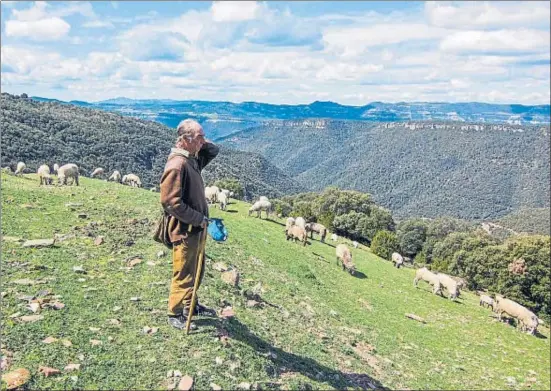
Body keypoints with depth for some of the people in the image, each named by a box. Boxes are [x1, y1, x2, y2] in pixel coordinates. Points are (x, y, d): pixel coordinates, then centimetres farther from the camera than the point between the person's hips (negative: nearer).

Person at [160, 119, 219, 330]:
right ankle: (175, 314, 20)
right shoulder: (177, 165, -23)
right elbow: (172, 202, -25)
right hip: (184, 230, -9)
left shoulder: (193, 159, 5)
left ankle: (190, 305, 40)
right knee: (184, 273, 4)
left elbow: (213, 151, 20)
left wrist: (202, 143, -1)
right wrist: (199, 219, -18)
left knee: (196, 270, 22)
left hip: (195, 228, 9)